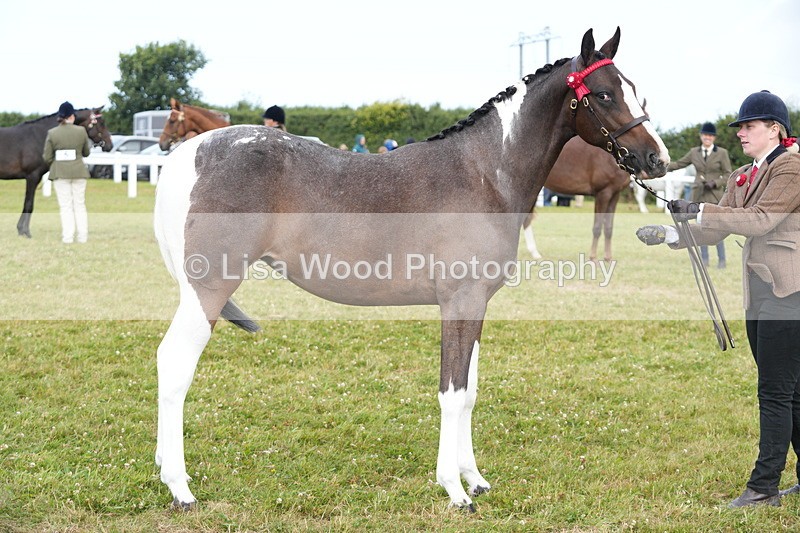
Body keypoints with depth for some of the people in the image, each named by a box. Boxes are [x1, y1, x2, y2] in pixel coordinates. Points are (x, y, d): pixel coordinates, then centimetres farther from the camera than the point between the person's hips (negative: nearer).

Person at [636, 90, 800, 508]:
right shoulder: (742, 177, 16)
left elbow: (760, 219, -21)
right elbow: (714, 232, 11)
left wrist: (700, 211, -23)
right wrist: (667, 234, -4)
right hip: (759, 295, 9)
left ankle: (764, 487, -4)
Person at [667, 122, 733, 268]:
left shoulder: (722, 153, 0)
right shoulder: (694, 152, 8)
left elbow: (727, 174, 0)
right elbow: (679, 164, 15)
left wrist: (715, 183, -16)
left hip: (714, 195, -3)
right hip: (698, 194, 3)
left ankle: (722, 259, 2)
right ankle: (704, 258, 14)